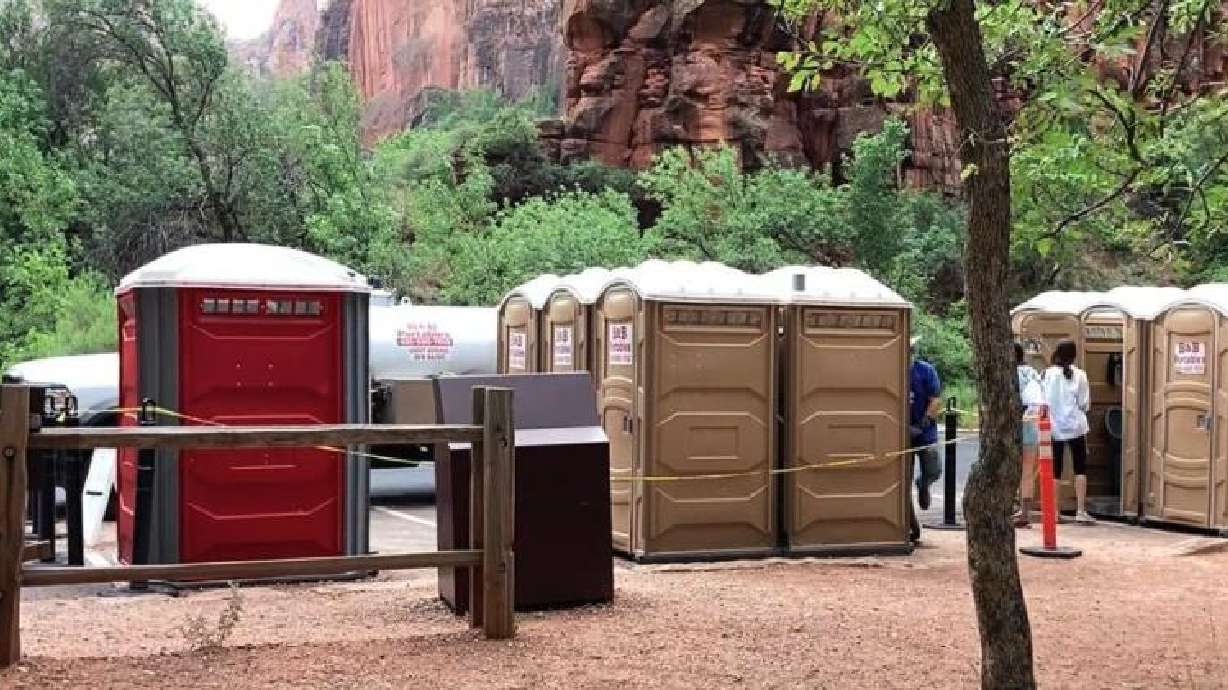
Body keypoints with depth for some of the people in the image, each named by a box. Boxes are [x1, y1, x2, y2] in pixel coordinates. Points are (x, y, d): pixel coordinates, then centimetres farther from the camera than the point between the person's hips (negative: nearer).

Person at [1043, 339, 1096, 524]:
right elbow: (1084, 403, -2)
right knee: (1080, 469, 6)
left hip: (1055, 427, 0)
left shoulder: (1049, 374, -5)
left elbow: (1046, 401, -7)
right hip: (1076, 426, 0)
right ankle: (1081, 511, -1)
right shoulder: (1079, 375, -4)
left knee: (1055, 471, 6)